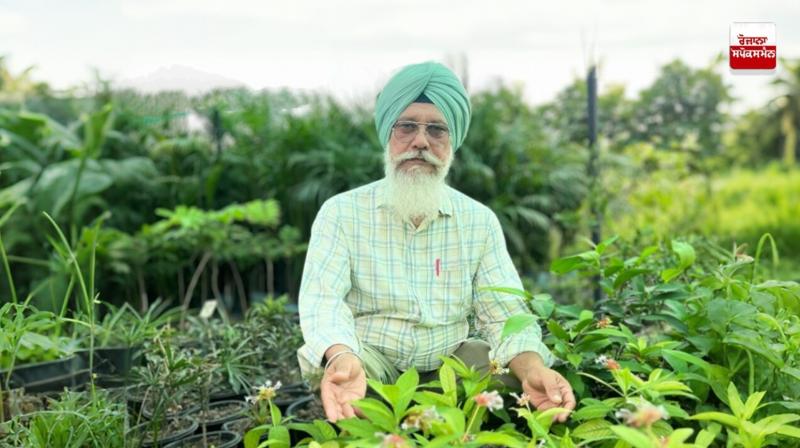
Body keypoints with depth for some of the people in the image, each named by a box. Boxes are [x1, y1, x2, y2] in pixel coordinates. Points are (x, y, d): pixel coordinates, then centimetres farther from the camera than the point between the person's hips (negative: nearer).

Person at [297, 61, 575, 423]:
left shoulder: (480, 221, 1)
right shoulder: (342, 212, -6)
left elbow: (505, 314, -6)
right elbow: (323, 299, -20)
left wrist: (532, 367, -29)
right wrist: (341, 357, -44)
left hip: (448, 360, 3)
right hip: (370, 358, -2)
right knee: (334, 363, -34)